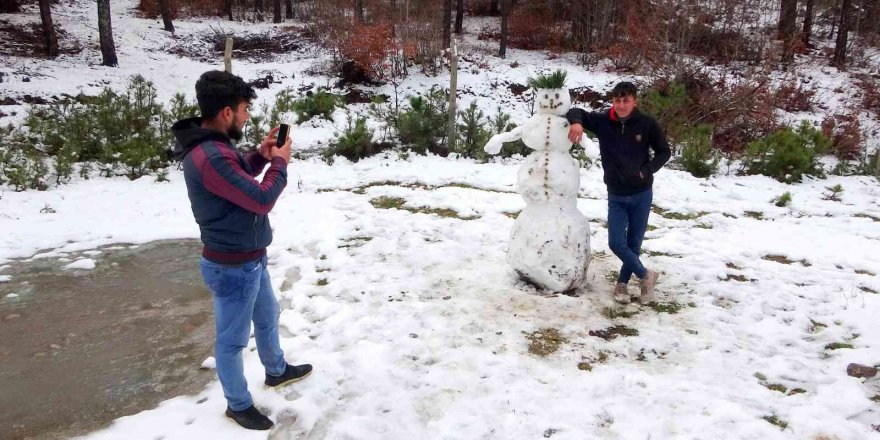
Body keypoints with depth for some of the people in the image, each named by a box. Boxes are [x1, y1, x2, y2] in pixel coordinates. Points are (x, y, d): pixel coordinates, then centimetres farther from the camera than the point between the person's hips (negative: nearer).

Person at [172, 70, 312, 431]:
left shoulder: (211, 144, 3)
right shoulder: (210, 156, -30)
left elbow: (240, 179, 19)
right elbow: (261, 199, -27)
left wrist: (261, 156, 3)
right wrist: (279, 163, -11)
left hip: (249, 258, 10)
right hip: (232, 266, -10)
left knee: (267, 316, 28)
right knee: (232, 338, 10)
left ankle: (277, 371, 51)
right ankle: (238, 405, 29)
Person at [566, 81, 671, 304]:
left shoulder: (647, 124, -10)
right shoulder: (602, 121, -7)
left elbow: (663, 152, 2)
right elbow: (576, 111, 2)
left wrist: (646, 171, -12)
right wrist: (576, 122, -21)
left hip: (641, 195, -1)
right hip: (616, 196, 1)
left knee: (634, 243, 8)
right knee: (616, 243, -4)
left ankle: (622, 282, 30)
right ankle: (645, 275, 20)